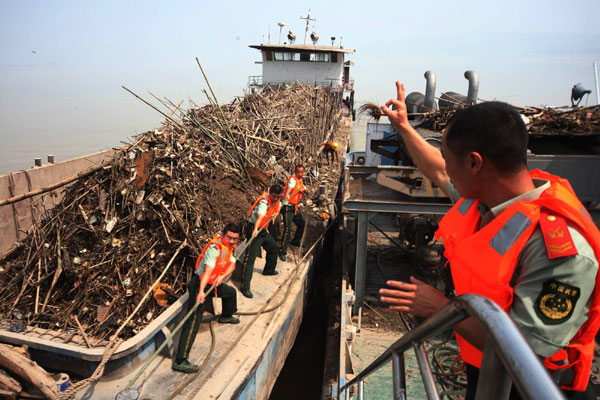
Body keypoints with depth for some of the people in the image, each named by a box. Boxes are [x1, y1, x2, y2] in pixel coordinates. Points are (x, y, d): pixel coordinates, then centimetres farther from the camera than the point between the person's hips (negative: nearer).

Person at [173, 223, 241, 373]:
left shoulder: (229, 247, 5)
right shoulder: (214, 248, -25)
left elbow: (232, 265, -3)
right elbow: (208, 271, -35)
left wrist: (222, 276, -24)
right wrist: (201, 291, -45)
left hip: (214, 284, 9)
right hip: (199, 285, -9)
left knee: (231, 292, 30)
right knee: (193, 321, -17)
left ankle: (226, 316, 59)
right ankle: (180, 361, -19)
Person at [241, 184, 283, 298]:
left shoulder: (276, 200, 3)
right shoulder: (264, 202, -24)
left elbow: (279, 205, 29)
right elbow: (260, 216, -41)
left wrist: (276, 212, 8)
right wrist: (255, 230, -55)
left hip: (263, 229, 9)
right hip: (254, 229, -9)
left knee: (274, 248, 23)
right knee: (250, 257, -14)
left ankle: (268, 270, 47)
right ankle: (245, 287, -15)